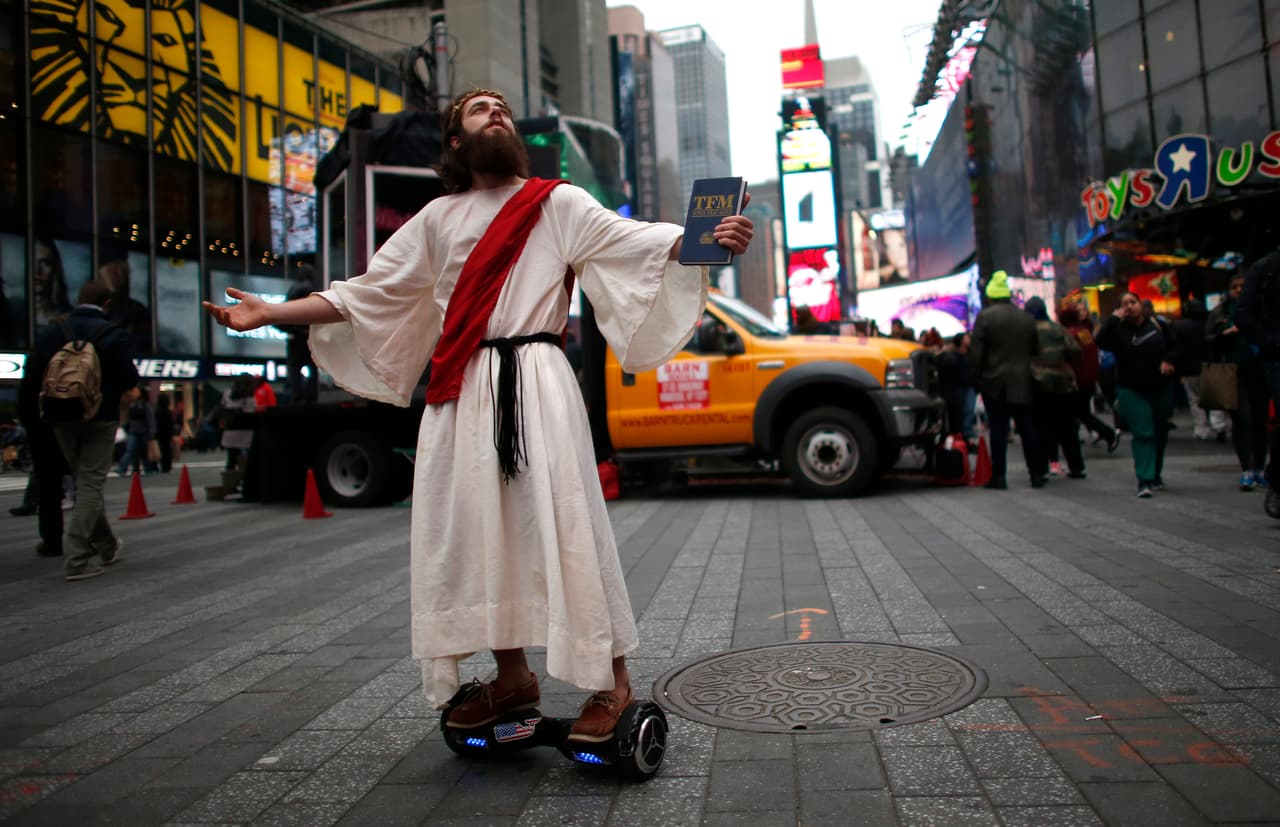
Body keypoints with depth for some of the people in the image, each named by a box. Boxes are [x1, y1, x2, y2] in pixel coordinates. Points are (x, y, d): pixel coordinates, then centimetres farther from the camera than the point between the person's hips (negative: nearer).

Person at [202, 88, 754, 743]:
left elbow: (635, 242, -2)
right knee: (472, 533, 4)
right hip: (460, 394, 4)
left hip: (535, 382, -4)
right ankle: (512, 678, 19)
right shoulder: (437, 219, 21)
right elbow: (366, 292, 20)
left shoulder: (557, 203, 11)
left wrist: (709, 240, -20)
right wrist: (267, 314, 15)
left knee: (563, 524, -10)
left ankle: (612, 681, 0)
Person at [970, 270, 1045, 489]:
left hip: (995, 383, -4)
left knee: (998, 430, -1)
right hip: (1022, 383, 4)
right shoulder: (1027, 318, 8)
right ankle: (1038, 473, 15)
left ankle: (998, 477, 0)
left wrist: (977, 377, 1)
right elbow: (1035, 350, 13)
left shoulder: (985, 317, -8)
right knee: (1027, 428, 10)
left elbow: (975, 353, -9)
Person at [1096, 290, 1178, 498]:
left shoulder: (1156, 324, 2)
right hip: (1131, 391, -3)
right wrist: (1114, 318, -21)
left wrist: (1168, 360, -9)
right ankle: (1144, 481, -14)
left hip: (1161, 388, 4)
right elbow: (1101, 341, -25)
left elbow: (1173, 346, 11)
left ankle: (1156, 475, 31)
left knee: (1160, 432, 13)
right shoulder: (1118, 329, -5)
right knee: (1142, 434, -12)